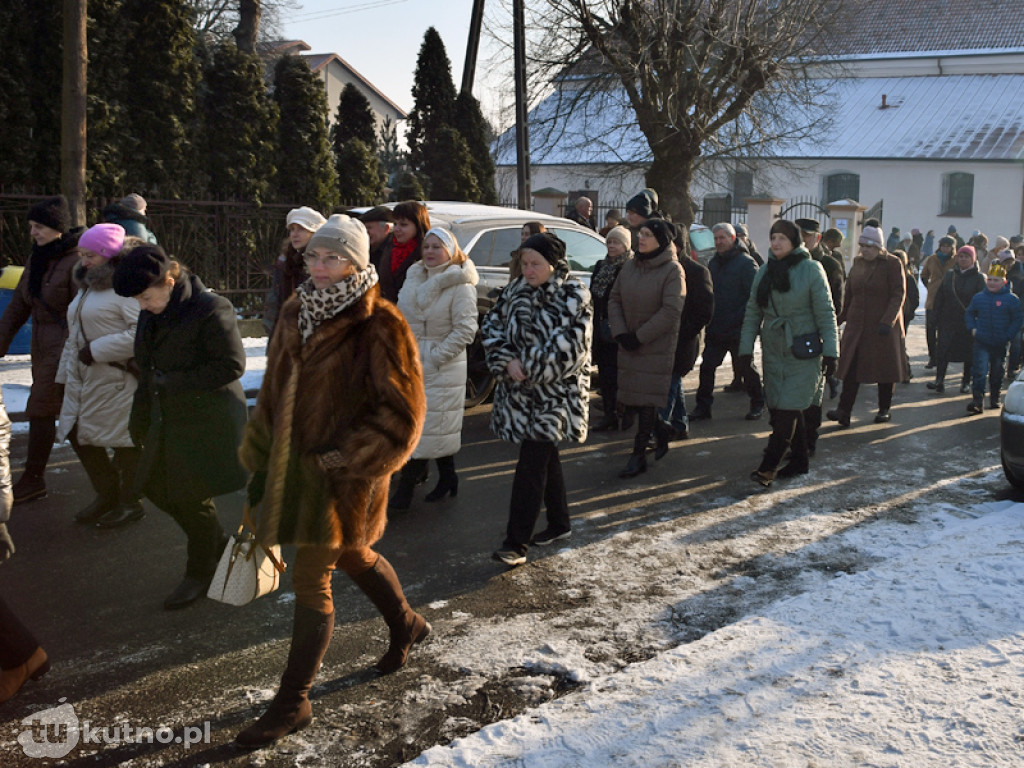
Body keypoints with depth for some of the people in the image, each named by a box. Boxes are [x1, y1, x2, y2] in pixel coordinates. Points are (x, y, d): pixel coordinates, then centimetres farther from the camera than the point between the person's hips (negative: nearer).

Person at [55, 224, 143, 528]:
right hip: (84, 381, 10)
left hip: (118, 380, -10)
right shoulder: (87, 286, 16)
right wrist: (66, 373, 20)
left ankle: (130, 503, 18)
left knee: (123, 441, 1)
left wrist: (97, 350, -22)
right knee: (79, 436, 14)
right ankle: (107, 495, 31)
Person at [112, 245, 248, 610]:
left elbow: (232, 365, -20)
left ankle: (201, 574, 21)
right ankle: (218, 543, 31)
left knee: (193, 497, 0)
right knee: (155, 486, 11)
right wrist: (140, 421, 12)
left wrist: (173, 383, -20)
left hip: (208, 419, -8)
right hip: (169, 419, 8)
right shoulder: (151, 314, 5)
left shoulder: (211, 309, -19)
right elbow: (147, 367, 15)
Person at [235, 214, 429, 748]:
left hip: (343, 473, -8)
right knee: (351, 556, 24)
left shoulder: (379, 327, -17)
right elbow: (274, 391, 13)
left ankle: (293, 702, 13)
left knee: (310, 579, -2)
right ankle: (406, 624, 50)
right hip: (295, 463, 8)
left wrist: (342, 457, -20)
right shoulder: (297, 314, 5)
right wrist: (260, 462, 11)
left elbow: (401, 414, -16)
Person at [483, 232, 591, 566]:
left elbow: (569, 347, -17)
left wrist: (530, 369, -15)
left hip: (554, 392, -6)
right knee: (545, 456, 16)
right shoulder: (517, 290, 8)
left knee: (532, 463, -9)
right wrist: (507, 361, -11)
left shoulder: (574, 296, -10)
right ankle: (560, 524, 31)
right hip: (521, 391, 6)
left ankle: (517, 541, -5)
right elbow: (492, 325, 5)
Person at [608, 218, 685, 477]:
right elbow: (614, 300, 7)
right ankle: (660, 431, 35)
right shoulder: (630, 266, 6)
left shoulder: (672, 270, -11)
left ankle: (639, 455, 6)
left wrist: (639, 337, -16)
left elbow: (671, 311, -17)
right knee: (629, 397, 10)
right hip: (628, 345, 6)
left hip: (657, 346, -6)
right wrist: (620, 333, -7)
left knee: (646, 399, -3)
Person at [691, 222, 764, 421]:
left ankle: (758, 403, 24)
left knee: (746, 367, 7)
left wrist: (738, 318, -21)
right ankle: (703, 406, 12)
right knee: (707, 367, 3)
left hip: (738, 330, -6)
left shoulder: (745, 263, -9)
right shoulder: (713, 263, 13)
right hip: (715, 329, 6)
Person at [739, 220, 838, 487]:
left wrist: (830, 351, -10)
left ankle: (769, 466, -8)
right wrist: (746, 347, 3)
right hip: (773, 351, 5)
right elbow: (752, 312, 9)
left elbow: (826, 313, -7)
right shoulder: (765, 272, 7)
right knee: (781, 408, 8)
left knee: (788, 408, -9)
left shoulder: (811, 269, -7)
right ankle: (799, 460, 22)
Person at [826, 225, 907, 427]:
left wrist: (888, 321, -21)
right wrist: (841, 318, 10)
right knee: (851, 367, -5)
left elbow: (898, 295, -12)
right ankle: (844, 411, -8)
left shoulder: (892, 264, -7)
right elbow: (849, 294, 14)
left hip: (883, 327, -4)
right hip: (857, 325, 4)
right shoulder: (858, 263, 9)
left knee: (884, 368, 7)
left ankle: (885, 410, 21)